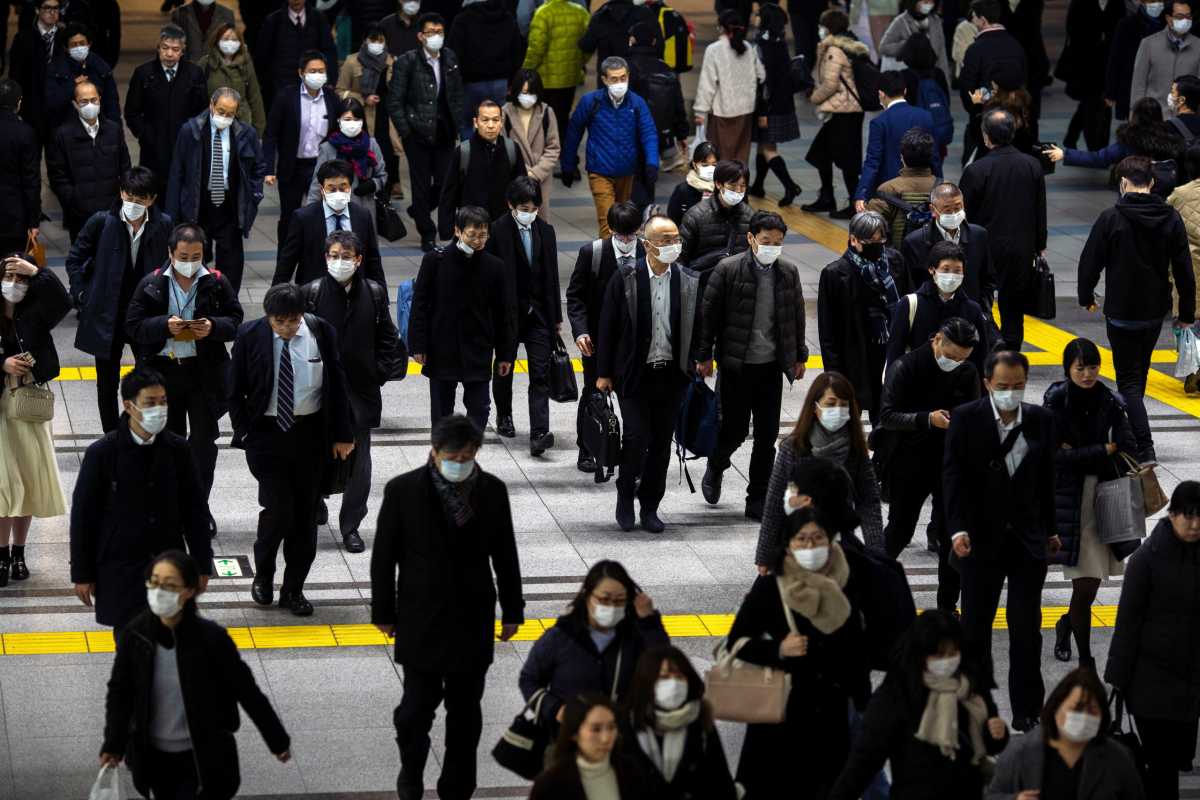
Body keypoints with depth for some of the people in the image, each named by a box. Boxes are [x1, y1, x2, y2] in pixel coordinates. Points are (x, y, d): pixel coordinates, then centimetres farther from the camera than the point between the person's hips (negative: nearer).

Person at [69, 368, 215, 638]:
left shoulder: (178, 450, -1)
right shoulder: (101, 453, -9)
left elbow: (195, 511, 8)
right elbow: (82, 516, -4)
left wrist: (202, 564, 8)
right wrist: (82, 574, -2)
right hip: (120, 572, -2)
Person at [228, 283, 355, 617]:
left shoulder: (321, 332, -4)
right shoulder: (250, 335, -7)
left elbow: (336, 385, 4)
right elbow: (235, 391, 2)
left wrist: (342, 435, 3)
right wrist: (244, 433, -5)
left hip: (310, 434, 2)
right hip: (267, 432, -2)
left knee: (305, 512, 7)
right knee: (278, 508, -10)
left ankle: (293, 589, 19)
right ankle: (263, 574, 17)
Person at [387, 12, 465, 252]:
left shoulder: (450, 59, 7)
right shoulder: (406, 62, -7)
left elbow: (457, 96, 15)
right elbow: (394, 102, -5)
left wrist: (457, 127, 9)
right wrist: (405, 132, -9)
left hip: (444, 133, 4)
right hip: (418, 134, -4)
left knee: (446, 182, 3)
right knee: (421, 184, 2)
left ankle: (418, 211, 31)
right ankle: (427, 235, 12)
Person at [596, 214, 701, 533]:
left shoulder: (689, 282, 1)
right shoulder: (625, 279, -6)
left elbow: (696, 328, 10)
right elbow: (608, 327, -2)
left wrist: (696, 364, 3)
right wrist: (603, 373, -2)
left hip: (671, 375, 3)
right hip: (634, 374, -3)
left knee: (662, 443, 7)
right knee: (636, 437, -9)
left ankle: (650, 507, 19)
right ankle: (625, 496, 13)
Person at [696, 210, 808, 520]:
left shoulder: (789, 271, 3)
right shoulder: (728, 269, -10)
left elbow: (796, 317, 12)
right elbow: (709, 314, -6)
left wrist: (799, 357, 13)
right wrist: (704, 356, -6)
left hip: (771, 367, 3)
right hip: (736, 365, -3)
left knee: (767, 437, 4)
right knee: (735, 430, 3)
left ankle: (758, 500, 13)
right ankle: (715, 467, 35)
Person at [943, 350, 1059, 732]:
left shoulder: (1040, 419, 2)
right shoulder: (966, 418, -7)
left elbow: (1046, 478, 10)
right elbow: (954, 475, -11)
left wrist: (1050, 529, 14)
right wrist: (958, 528, -21)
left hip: (1028, 539, 2)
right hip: (981, 538, -2)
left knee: (1027, 628, 2)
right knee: (975, 627, 9)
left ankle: (1026, 711, 10)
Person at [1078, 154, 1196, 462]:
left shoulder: (1111, 218, -14)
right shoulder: (1171, 219, -2)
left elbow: (1090, 263, -7)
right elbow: (1184, 270, 1)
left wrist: (1086, 297, 11)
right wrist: (1187, 312, 10)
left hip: (1121, 314, -5)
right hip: (1156, 311, 5)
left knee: (1128, 380, -3)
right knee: (1139, 374, 22)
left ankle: (1144, 448, -16)